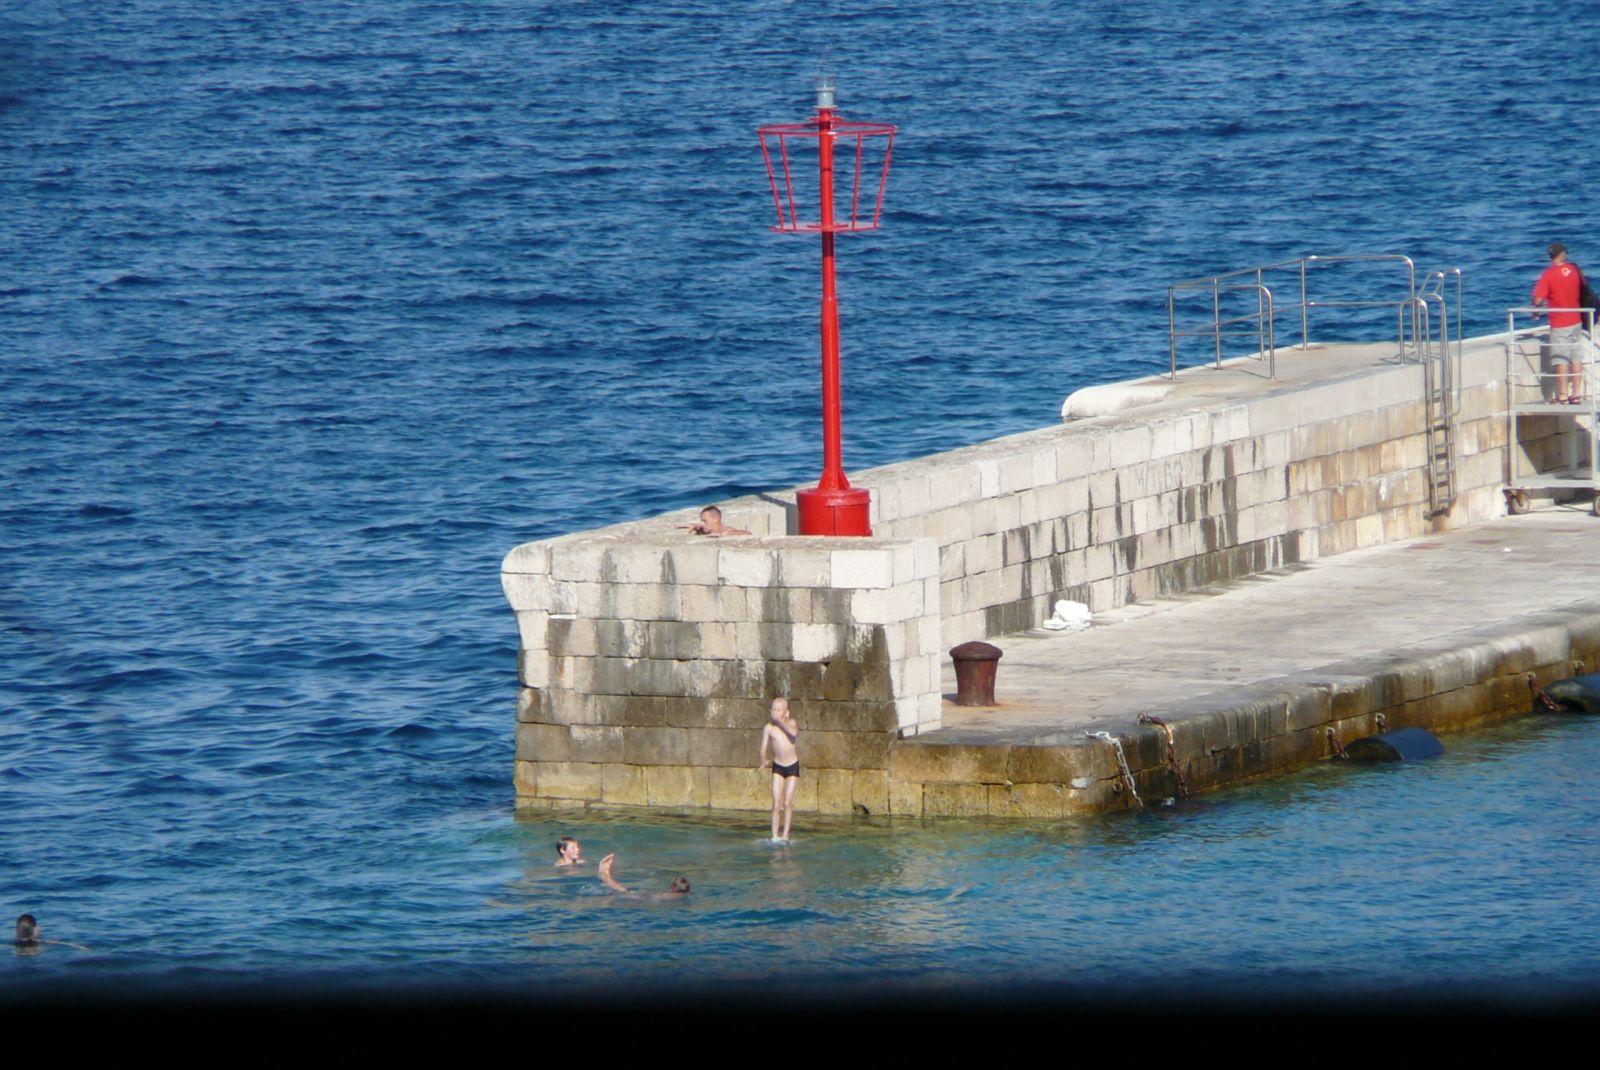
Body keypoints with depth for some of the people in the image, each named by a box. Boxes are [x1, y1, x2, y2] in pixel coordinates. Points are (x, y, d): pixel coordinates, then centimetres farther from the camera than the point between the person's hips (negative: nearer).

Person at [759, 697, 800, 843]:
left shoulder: (790, 723, -7)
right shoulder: (769, 728, -7)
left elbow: (793, 733, -29)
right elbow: (764, 747, -11)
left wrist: (781, 721, -25)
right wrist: (764, 761, -24)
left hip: (792, 765, 0)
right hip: (778, 766, 0)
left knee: (788, 803, 2)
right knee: (776, 804, -5)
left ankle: (785, 835, 8)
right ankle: (775, 835, -4)